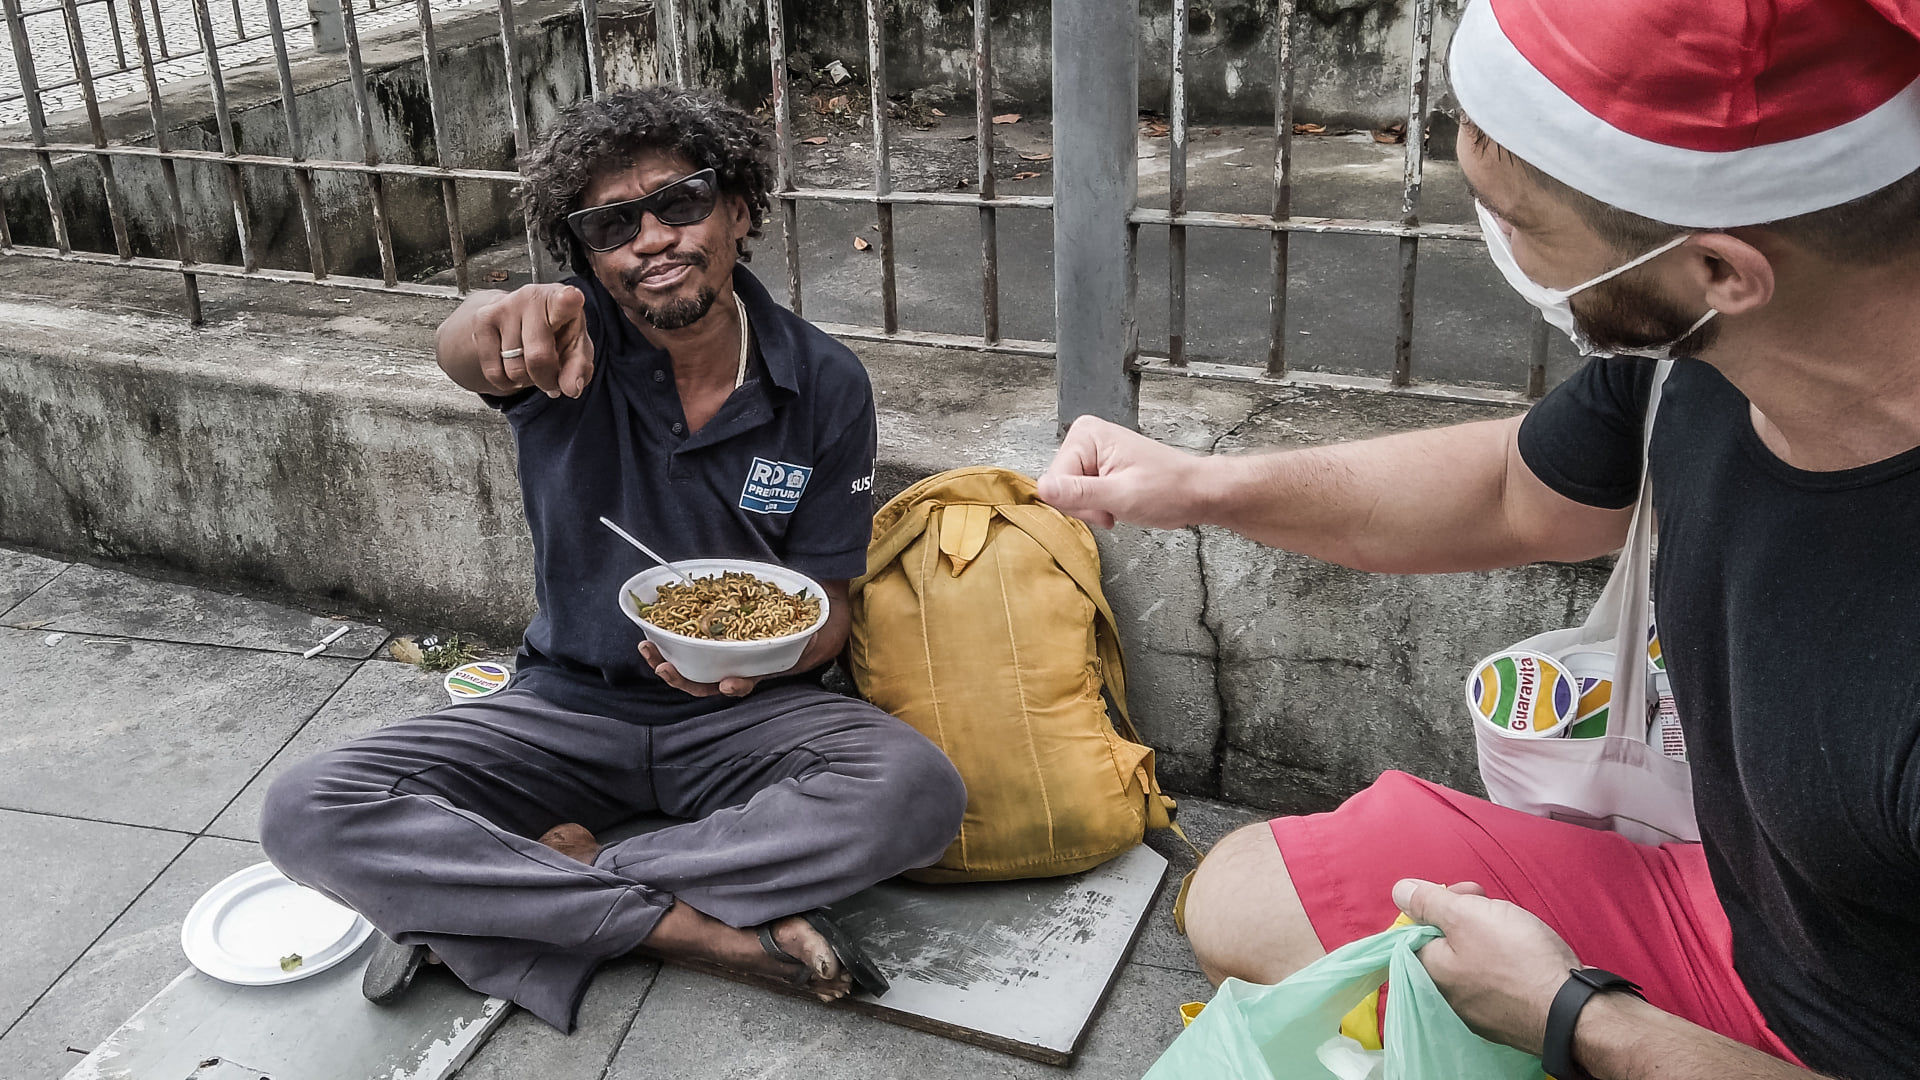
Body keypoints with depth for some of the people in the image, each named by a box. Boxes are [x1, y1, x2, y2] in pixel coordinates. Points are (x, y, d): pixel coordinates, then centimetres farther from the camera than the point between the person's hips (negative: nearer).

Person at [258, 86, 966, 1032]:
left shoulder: (825, 385, -7)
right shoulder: (572, 339, -10)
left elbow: (823, 604, -2)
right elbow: (461, 349, -35)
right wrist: (502, 317, -60)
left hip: (747, 713, 0)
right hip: (568, 706, 0)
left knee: (918, 793, -31)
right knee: (306, 813, -21)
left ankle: (519, 899, -19)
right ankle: (709, 930, -22)